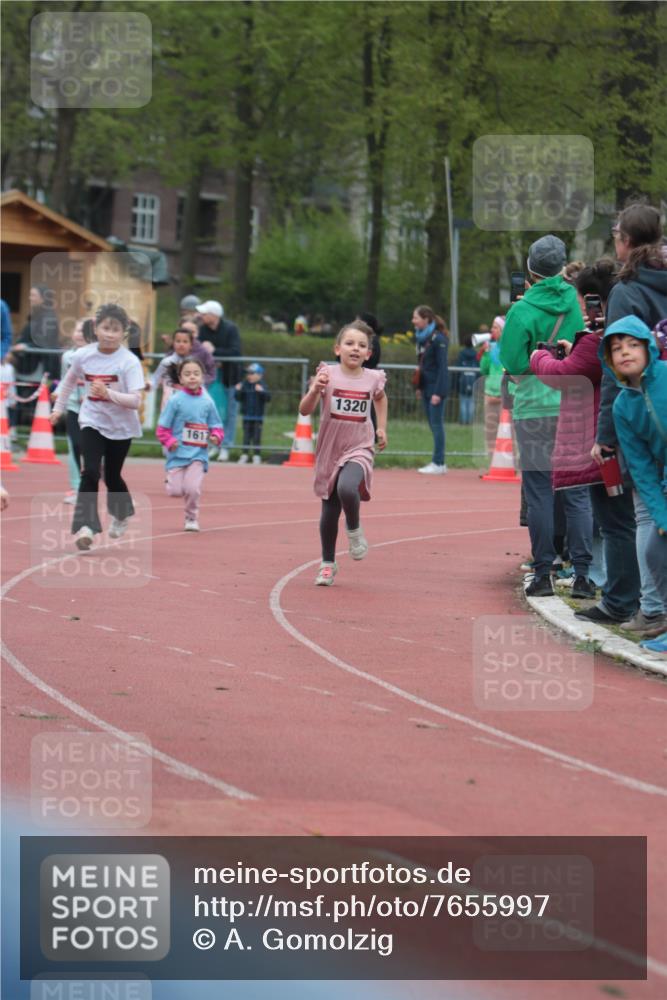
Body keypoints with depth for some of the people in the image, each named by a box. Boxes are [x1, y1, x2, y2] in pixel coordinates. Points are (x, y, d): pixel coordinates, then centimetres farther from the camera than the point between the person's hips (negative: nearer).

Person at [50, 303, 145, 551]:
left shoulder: (129, 362, -18)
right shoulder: (83, 356, -7)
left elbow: (136, 400, -25)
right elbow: (69, 381, 14)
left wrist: (108, 393, -37)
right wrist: (59, 408, 18)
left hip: (121, 426, -1)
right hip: (92, 422, 1)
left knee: (112, 476, 14)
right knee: (90, 472, -17)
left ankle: (122, 514, 43)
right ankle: (85, 526, -20)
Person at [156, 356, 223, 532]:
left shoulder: (207, 402, 3)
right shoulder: (176, 400, -4)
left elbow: (216, 425, 11)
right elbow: (162, 427, -2)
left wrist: (216, 436, -9)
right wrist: (169, 441, -16)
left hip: (198, 453, 1)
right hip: (177, 453, -1)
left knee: (192, 488, -16)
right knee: (175, 491, -5)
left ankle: (192, 518, 8)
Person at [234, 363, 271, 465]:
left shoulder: (262, 386, -6)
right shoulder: (244, 385, 2)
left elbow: (268, 398, -17)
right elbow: (239, 399, 5)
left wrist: (262, 391, -33)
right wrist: (238, 391, -14)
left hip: (258, 417, -3)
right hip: (247, 416, 3)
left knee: (256, 436, 1)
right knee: (246, 436, 8)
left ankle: (257, 455, 9)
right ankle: (245, 455, 15)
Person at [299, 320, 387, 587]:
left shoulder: (373, 378, -3)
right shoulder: (328, 375, -9)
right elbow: (304, 410, -16)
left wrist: (382, 427, 17)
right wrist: (316, 389, -33)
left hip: (359, 450, -1)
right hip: (329, 451, 1)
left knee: (347, 489, -32)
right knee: (329, 510, 10)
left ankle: (354, 530, -2)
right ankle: (328, 563, 29)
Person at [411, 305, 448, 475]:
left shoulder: (438, 339, -13)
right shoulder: (421, 338, 11)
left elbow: (442, 367, -15)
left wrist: (438, 392, -18)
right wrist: (418, 386, 11)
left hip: (436, 388, -8)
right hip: (425, 387, 8)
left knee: (437, 424, -6)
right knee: (433, 425, 10)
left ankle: (438, 463, -3)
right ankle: (437, 462, 14)